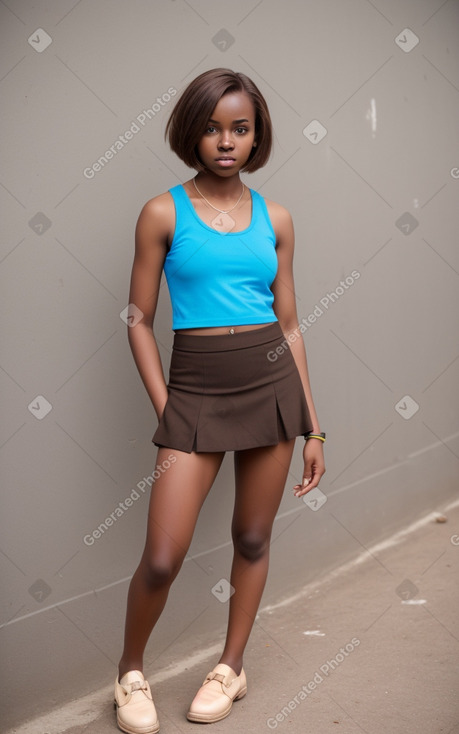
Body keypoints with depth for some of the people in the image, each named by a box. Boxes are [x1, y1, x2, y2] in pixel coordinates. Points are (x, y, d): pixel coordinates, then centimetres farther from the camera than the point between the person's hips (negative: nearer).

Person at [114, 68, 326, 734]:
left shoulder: (274, 219, 7)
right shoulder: (164, 213, -1)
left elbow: (289, 323, 9)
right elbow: (140, 321, 1)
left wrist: (311, 427, 8)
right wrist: (165, 415, -5)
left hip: (272, 380, 3)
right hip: (194, 387, -3)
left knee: (253, 538, 12)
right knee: (163, 557, -6)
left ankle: (231, 666, 33)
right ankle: (131, 671, 22)